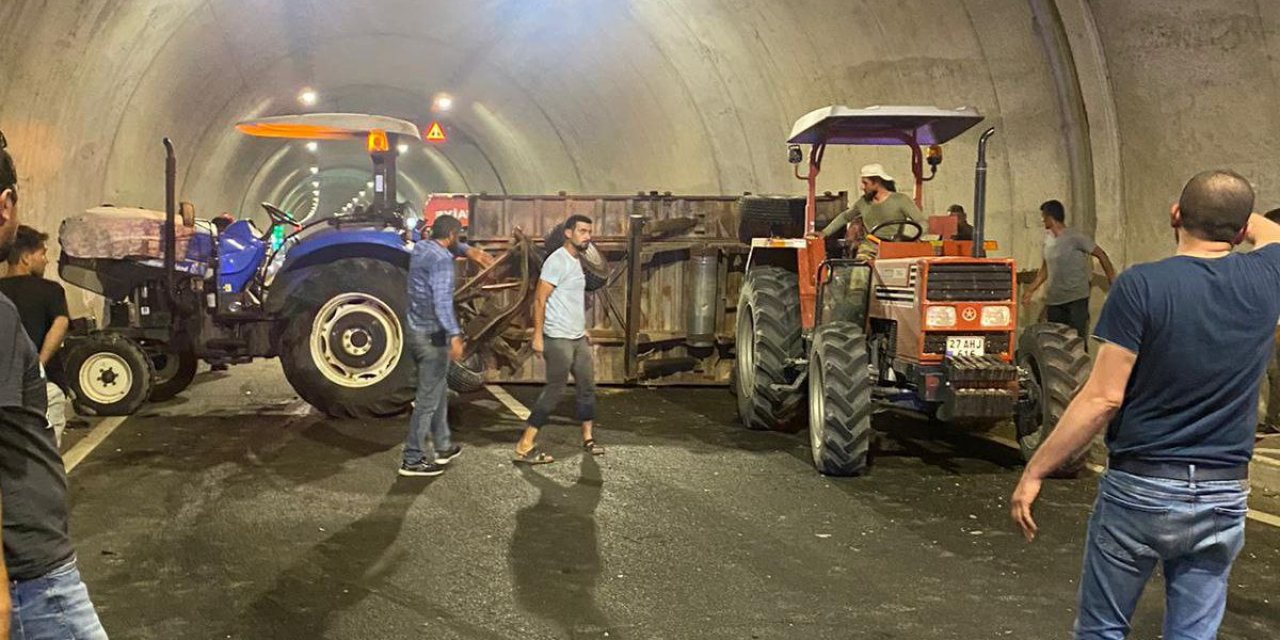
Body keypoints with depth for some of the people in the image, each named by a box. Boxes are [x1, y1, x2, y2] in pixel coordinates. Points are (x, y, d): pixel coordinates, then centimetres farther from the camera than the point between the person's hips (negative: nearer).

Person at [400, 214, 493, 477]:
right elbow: (442, 301, -30)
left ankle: (442, 447, 31)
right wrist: (455, 335, -36)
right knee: (428, 399, -3)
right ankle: (412, 460, 2)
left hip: (416, 331, 10)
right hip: (432, 336, -10)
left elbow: (449, 247, 32)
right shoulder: (441, 260, -19)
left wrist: (469, 250, 18)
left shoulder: (421, 247, 8)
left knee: (438, 391, 21)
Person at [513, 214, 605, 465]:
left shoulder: (576, 261, 14)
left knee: (587, 387, 13)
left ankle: (588, 439, 25)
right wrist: (537, 335, -22)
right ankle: (525, 447, -3)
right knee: (554, 392, -7)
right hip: (558, 339, -9)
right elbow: (540, 299, -18)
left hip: (578, 338, 9)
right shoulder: (558, 261, -15)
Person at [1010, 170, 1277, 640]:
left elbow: (1103, 399, -17)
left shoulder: (1141, 285, -15)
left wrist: (1034, 472, -11)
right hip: (1224, 496, 4)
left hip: (1140, 489, -4)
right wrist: (1236, 217, 44)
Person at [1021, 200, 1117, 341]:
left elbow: (1102, 256, -4)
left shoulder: (1076, 237, -8)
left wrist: (1113, 284, -7)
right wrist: (1030, 290, 18)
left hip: (1076, 299, -6)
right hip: (1053, 300, 6)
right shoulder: (1048, 239, 12)